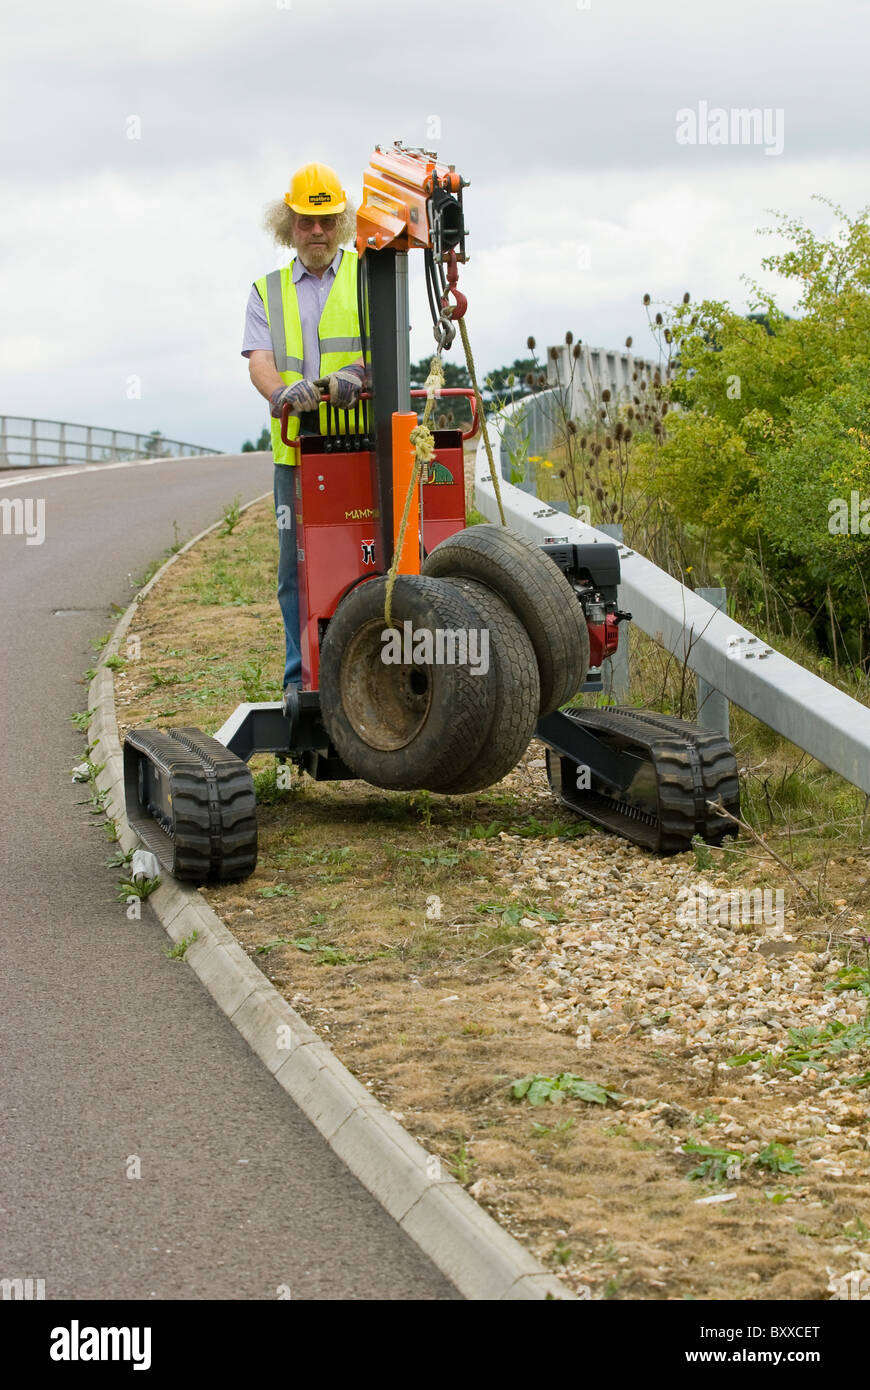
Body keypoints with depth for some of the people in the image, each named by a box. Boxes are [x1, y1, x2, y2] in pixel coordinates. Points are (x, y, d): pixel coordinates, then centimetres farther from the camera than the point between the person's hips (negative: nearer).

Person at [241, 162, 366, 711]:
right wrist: (284, 391, -22)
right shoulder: (267, 292, 17)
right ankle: (302, 675, 8)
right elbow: (259, 360, 2)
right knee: (297, 562, 2)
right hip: (296, 445, 2)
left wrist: (357, 373, -26)